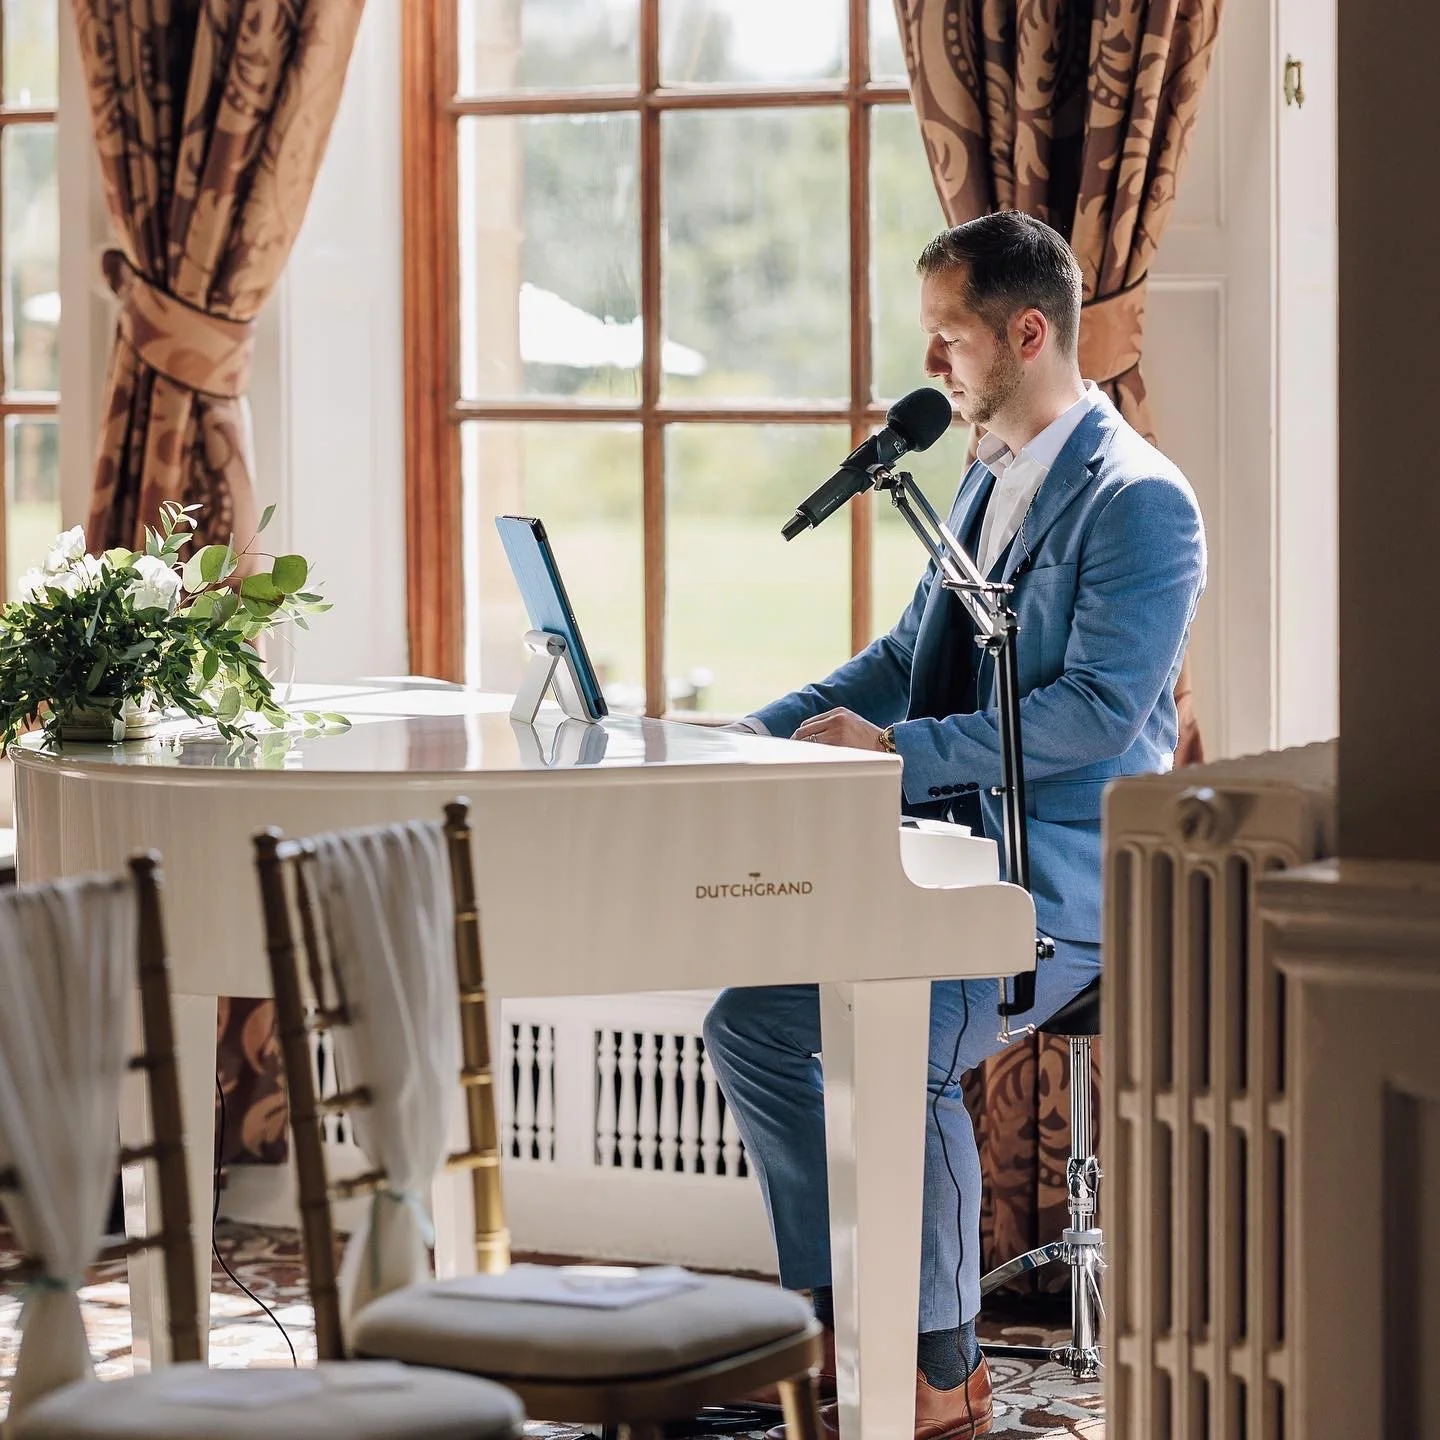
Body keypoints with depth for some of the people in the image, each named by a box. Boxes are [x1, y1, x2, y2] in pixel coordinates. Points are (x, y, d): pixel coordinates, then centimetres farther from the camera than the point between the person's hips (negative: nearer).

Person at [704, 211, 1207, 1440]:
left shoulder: (1139, 500, -14)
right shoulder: (990, 480, 16)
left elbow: (1098, 710, -22)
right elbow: (913, 656, 23)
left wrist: (898, 750, -23)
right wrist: (768, 728, 9)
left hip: (1070, 876, -10)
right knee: (751, 1022, 0)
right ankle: (836, 1323, 8)